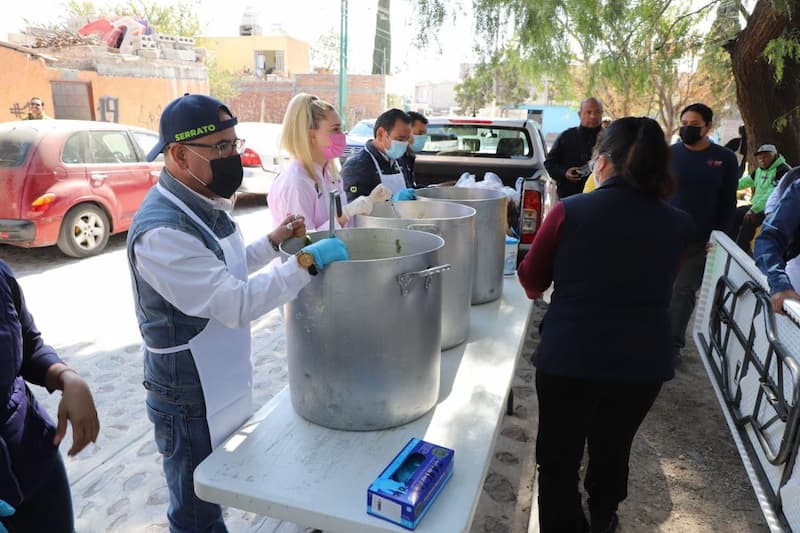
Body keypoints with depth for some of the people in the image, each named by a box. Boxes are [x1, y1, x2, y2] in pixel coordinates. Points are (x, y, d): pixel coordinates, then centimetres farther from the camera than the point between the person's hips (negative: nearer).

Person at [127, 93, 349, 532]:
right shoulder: (160, 230, -28)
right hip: (190, 400, -8)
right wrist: (307, 261, -31)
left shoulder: (203, 204, 3)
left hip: (222, 384, 8)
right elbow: (237, 303, -33)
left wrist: (272, 242, 3)